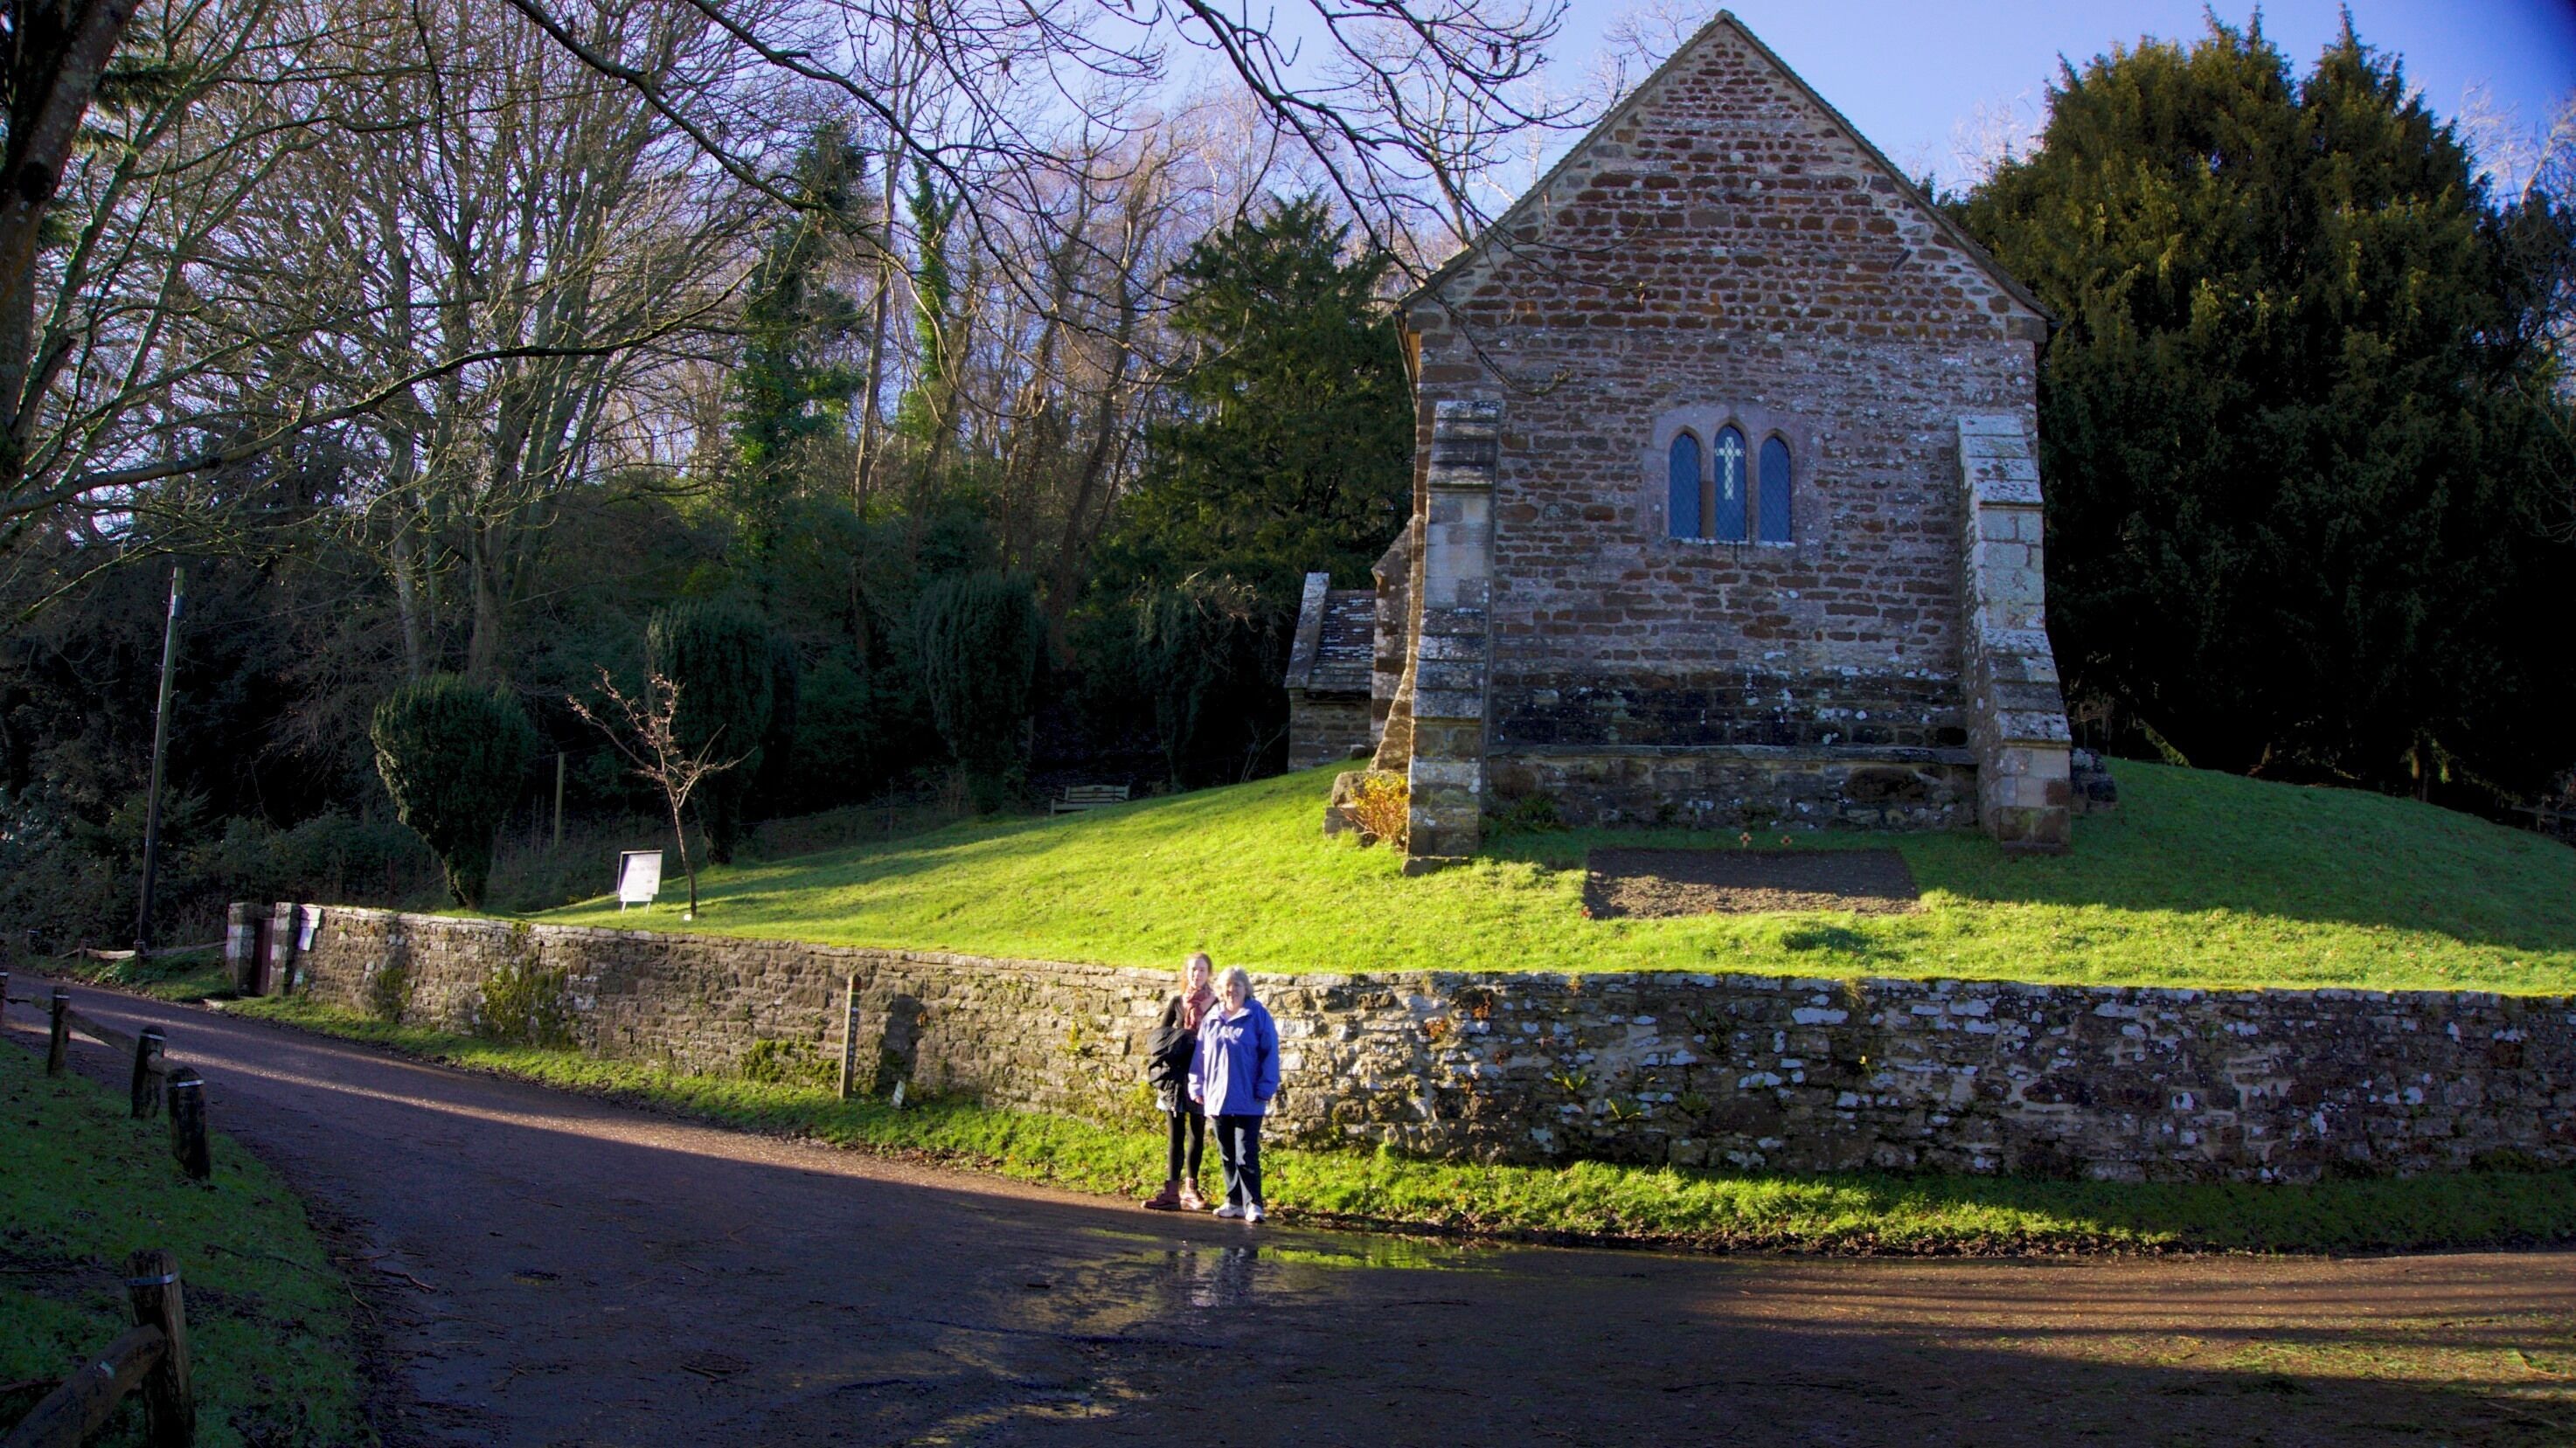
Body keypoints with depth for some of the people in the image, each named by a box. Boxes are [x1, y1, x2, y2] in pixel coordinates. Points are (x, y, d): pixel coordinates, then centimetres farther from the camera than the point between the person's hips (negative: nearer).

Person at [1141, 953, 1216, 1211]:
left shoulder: (1215, 1005, 1)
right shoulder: (1176, 1003, 9)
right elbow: (1158, 1036, 8)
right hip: (1176, 1076, 2)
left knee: (1197, 1133, 6)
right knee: (1176, 1134, 1)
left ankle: (1190, 1187, 14)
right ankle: (1172, 1190, -2)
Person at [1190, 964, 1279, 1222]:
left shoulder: (1258, 1016, -4)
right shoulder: (1212, 1018, 9)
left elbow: (1270, 1054, -4)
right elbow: (1201, 1054, 14)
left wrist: (1265, 1089, -10)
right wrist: (1198, 1088, 9)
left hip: (1247, 1101, -5)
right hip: (1217, 1099, 5)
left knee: (1246, 1154, -7)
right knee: (1227, 1155, 11)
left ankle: (1253, 1203, -1)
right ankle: (1235, 1201, 19)